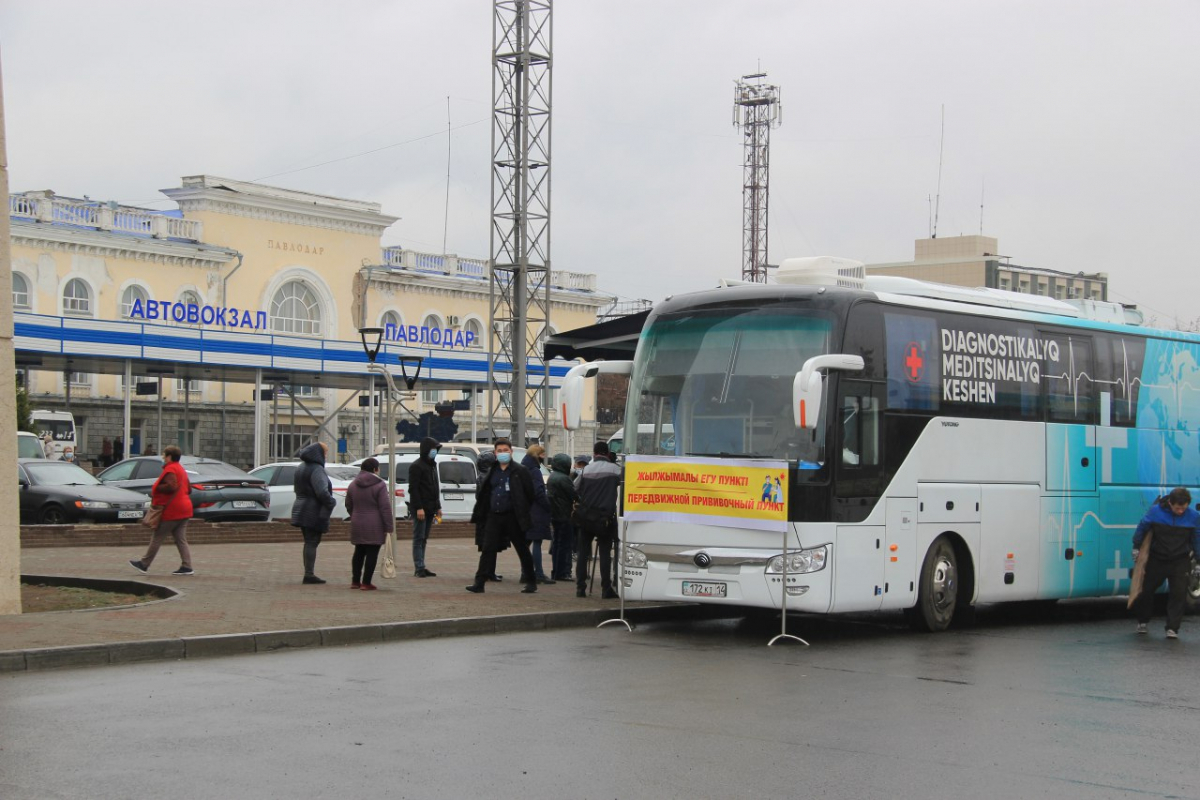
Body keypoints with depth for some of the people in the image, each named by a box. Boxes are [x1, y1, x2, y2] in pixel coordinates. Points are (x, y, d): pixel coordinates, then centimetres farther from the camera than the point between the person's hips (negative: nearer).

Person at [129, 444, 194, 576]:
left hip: (171, 510, -9)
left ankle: (144, 564, 6)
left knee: (157, 538, 0)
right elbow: (189, 489, 22)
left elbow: (170, 486, -26)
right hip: (184, 509, 9)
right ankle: (187, 567, -2)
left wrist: (156, 488, -13)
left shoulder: (170, 469, -12)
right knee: (181, 540, 6)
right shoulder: (181, 469, 18)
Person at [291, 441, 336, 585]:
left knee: (309, 543, 14)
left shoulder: (301, 469, 14)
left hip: (301, 511, 9)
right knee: (312, 543, -5)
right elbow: (322, 492, -28)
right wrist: (331, 503, -12)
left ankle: (308, 574, 16)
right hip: (314, 513, -9)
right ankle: (309, 574, -5)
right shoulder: (316, 470, -17)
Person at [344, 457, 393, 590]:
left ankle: (355, 581, 19)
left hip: (357, 524, 6)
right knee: (372, 554, -1)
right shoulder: (379, 485, -11)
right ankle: (366, 583, -3)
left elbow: (349, 506, 17)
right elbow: (385, 508, -14)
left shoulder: (353, 485, 9)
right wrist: (388, 527, -12)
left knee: (359, 553, 16)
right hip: (375, 527, -6)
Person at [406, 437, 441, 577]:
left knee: (423, 539, 9)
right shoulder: (417, 466, -9)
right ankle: (419, 568, -7)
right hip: (420, 509, -8)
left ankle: (421, 568, 11)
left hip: (430, 509, 8)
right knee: (419, 538, -6)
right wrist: (418, 508, -21)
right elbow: (413, 488, -15)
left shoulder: (432, 465, 19)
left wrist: (438, 507, 20)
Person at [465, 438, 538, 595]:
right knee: (488, 549, -2)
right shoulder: (492, 471, 11)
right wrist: (481, 511, 8)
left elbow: (530, 494, -2)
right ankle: (479, 583, -4)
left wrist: (523, 511, 0)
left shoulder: (520, 471, -3)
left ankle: (531, 582, 16)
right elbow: (482, 492, 18)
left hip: (512, 517, -4)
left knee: (522, 550, 6)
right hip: (493, 516, 4)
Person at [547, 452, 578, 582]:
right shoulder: (563, 478, -16)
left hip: (554, 516, 10)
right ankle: (561, 573, -5)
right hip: (564, 515, -10)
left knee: (556, 543, 15)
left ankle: (555, 572, 19)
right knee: (564, 544, -5)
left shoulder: (551, 477, 14)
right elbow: (574, 495, -15)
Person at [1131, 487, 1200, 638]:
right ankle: (1143, 621, 32)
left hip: (1180, 561, -1)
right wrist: (1136, 548, 8)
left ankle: (1172, 628, -2)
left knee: (1178, 594, -8)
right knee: (1147, 590, 10)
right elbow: (1142, 528, 3)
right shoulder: (1155, 511, -12)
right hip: (1157, 559, 1)